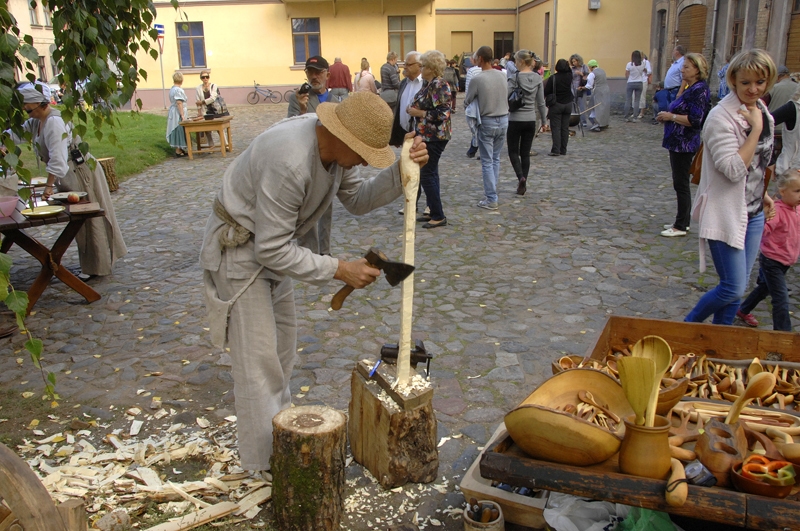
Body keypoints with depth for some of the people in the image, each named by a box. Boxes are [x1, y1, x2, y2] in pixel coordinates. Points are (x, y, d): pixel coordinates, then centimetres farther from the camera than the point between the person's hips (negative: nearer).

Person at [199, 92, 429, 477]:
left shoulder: (333, 145, -10)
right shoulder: (289, 161, -37)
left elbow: (357, 199, -1)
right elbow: (271, 249, -32)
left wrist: (402, 172, -17)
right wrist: (339, 270, -29)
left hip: (271, 243, 9)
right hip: (238, 248, -9)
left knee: (283, 342, 19)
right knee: (258, 358, -3)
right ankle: (265, 459, 12)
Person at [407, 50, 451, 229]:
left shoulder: (439, 85, -17)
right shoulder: (429, 84, 12)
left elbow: (442, 114, -23)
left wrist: (418, 112, -18)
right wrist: (414, 109, 5)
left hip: (434, 137, -10)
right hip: (427, 135, 10)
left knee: (427, 175, -7)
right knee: (430, 173, 13)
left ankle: (439, 216, 0)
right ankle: (432, 211, 21)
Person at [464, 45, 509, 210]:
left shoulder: (477, 79, -16)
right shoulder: (502, 75, 0)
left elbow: (467, 102, -4)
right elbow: (506, 96, 8)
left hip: (487, 122, -5)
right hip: (503, 119, 5)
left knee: (487, 161, 1)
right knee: (495, 158, 17)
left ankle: (491, 200, 2)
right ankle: (491, 191, 25)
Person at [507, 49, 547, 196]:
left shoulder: (515, 77, -12)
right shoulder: (538, 78, 3)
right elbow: (541, 102, 6)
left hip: (515, 119, -4)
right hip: (531, 120, 4)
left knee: (513, 151, 7)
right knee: (525, 153, 11)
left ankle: (521, 177, -15)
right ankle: (523, 183, 12)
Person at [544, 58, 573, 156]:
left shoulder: (553, 78, -14)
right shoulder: (569, 76, -1)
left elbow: (546, 92, -10)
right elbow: (570, 70, 24)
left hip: (556, 105, -4)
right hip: (568, 104, 4)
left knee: (556, 128, -3)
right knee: (565, 128, 8)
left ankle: (556, 150, -10)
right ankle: (563, 150, 12)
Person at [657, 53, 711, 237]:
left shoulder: (699, 90, -15)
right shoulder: (691, 88, 14)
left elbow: (694, 120, -22)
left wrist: (671, 116, -14)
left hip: (685, 144, -10)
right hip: (678, 142, 10)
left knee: (681, 184, -4)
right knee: (681, 184, 15)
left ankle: (681, 226, 4)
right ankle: (682, 221, 24)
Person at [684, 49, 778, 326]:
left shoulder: (761, 111, 8)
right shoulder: (721, 117, -18)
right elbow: (734, 170, -25)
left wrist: (762, 193, 22)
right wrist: (756, 129, -24)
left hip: (753, 212, 8)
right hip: (726, 212, -8)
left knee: (736, 287, 12)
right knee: (733, 288, -6)